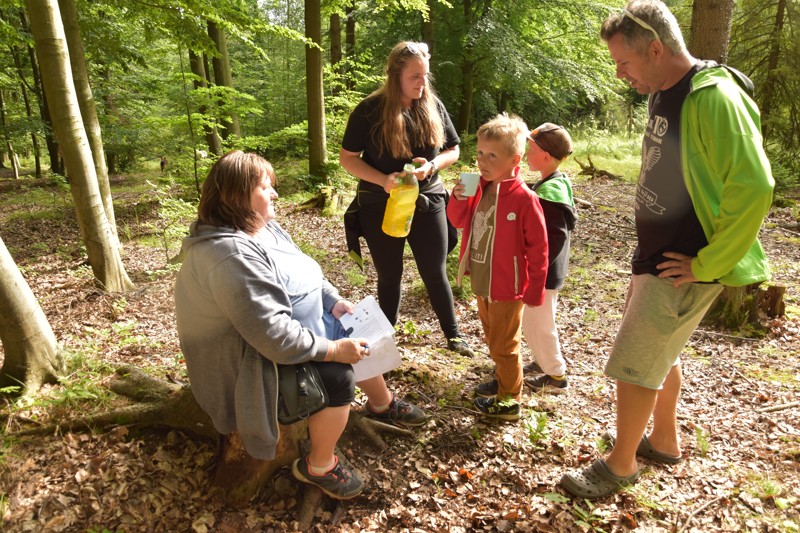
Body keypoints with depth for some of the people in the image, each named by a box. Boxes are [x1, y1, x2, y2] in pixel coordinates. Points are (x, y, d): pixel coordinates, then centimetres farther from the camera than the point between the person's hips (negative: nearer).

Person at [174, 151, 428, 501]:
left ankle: (382, 404, 37)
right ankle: (319, 466, -1)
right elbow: (273, 334, -34)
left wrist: (335, 301, -1)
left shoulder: (262, 226, 1)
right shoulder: (233, 255, -32)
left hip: (298, 324, 10)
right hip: (266, 356, -10)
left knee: (361, 334, 12)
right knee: (337, 376, -25)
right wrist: (333, 350, -27)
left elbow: (305, 273, 13)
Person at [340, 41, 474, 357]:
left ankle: (453, 335, 28)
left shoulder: (433, 106, -2)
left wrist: (432, 165, -15)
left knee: (435, 272, 10)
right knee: (389, 276, 12)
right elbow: (347, 158, -8)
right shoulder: (369, 110, -12)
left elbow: (453, 150, 7)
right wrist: (383, 180, -23)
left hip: (427, 201, 2)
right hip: (380, 206, -2)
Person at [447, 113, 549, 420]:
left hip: (507, 288, -7)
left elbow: (538, 249, -17)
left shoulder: (524, 198, -22)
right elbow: (459, 221, 10)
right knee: (492, 338, 24)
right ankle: (503, 378, 45)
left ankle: (509, 400, 25)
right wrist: (458, 198, -11)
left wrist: (534, 290, -13)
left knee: (503, 345, 8)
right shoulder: (479, 189, -2)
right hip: (481, 283, 7)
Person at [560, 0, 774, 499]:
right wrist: (646, 257, 13)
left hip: (683, 270, -9)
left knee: (633, 363, 0)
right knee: (661, 352, 22)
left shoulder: (714, 98, -21)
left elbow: (753, 187, -27)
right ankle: (665, 440, 42)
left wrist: (706, 266, -21)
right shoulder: (663, 95, 8)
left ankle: (621, 464, 20)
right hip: (656, 257, 9)